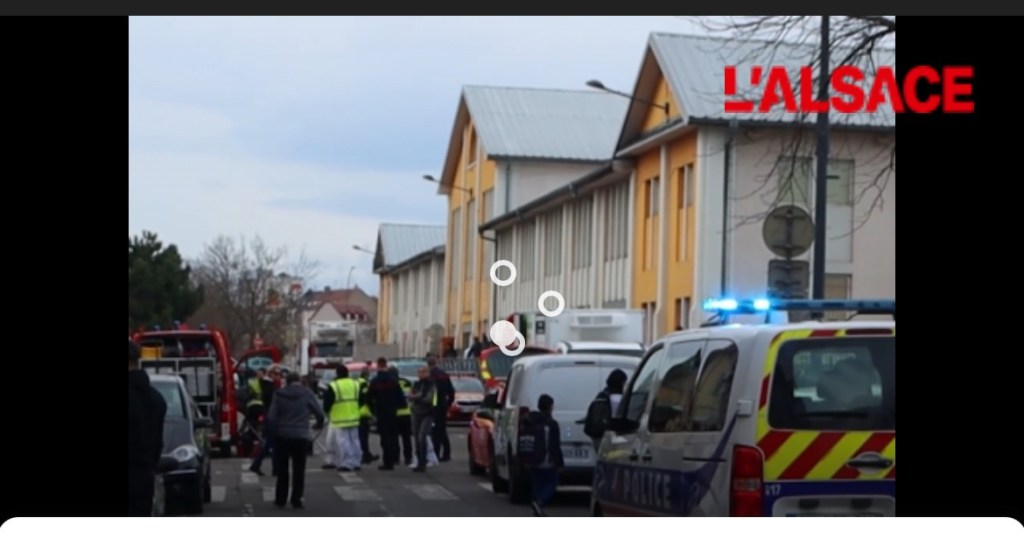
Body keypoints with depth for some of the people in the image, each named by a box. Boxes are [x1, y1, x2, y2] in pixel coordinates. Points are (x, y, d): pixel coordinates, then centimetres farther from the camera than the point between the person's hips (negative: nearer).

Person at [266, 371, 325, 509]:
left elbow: (271, 416, -6)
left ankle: (280, 499, 15)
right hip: (301, 436, -1)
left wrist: (273, 433, 5)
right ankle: (296, 499, 1)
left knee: (282, 469, 12)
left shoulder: (280, 394, 0)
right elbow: (319, 412, -1)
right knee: (299, 469, 5)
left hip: (283, 435, 1)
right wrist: (319, 424, 20)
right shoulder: (306, 393, -2)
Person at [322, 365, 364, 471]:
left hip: (339, 420, -6)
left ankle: (346, 464, -8)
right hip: (354, 418, 6)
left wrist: (327, 411, 12)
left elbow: (327, 403, -8)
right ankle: (355, 462, 17)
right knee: (354, 440, 13)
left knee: (343, 441, -4)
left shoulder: (333, 386, -11)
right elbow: (362, 399, 12)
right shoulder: (356, 384, 7)